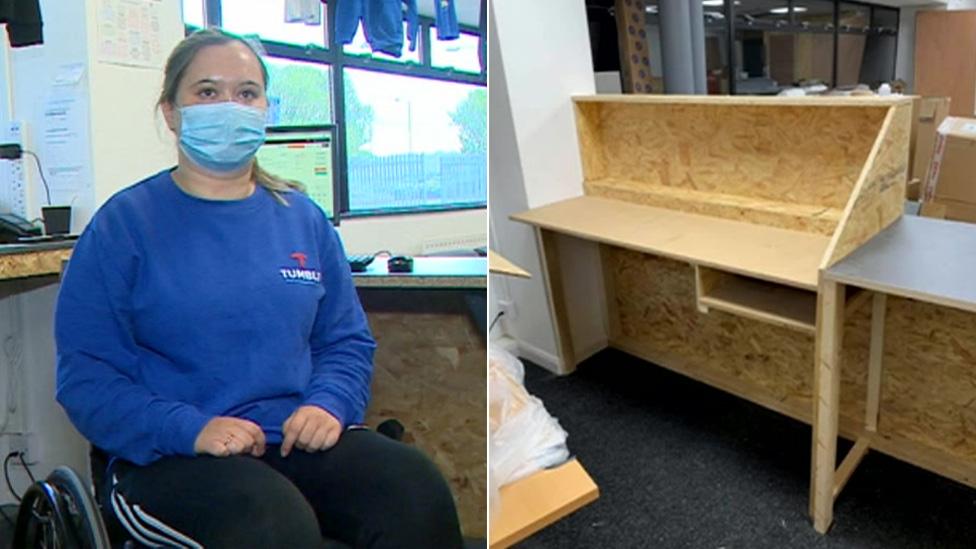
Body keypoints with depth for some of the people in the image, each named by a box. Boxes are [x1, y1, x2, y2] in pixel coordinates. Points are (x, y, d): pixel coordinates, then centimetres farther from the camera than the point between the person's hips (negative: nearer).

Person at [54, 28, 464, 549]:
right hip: (169, 457, -3)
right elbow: (85, 373, -3)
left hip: (300, 438, 4)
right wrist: (191, 429, -18)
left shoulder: (303, 217, 13)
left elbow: (347, 340, 15)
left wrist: (328, 404, -6)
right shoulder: (124, 224, 2)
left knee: (417, 488, -25)